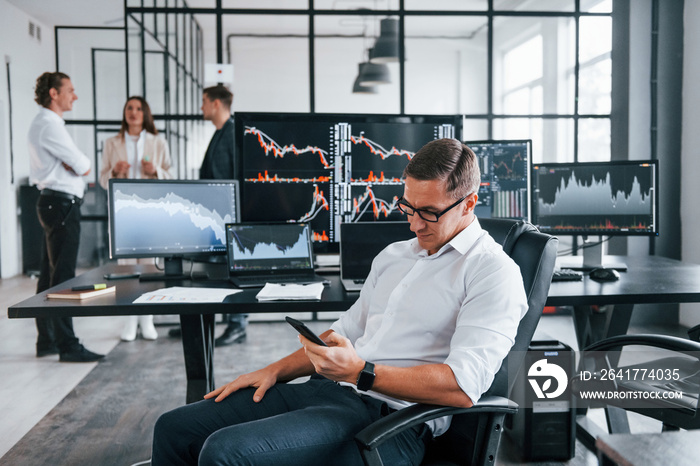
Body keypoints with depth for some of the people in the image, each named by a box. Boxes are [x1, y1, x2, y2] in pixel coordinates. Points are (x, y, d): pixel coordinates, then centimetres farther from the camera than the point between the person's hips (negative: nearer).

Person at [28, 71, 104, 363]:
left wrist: (72, 165, -4)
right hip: (62, 204, -11)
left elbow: (74, 164, 16)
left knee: (49, 274, 14)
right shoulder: (49, 125, -14)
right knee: (63, 276, -8)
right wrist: (80, 165, 3)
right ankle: (68, 346, -4)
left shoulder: (45, 123, 19)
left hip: (53, 204, 11)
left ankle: (46, 341, 22)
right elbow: (83, 165, -16)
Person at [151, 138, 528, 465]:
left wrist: (360, 372, -23)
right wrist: (276, 370, 13)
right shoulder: (393, 255, 20)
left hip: (386, 415, -8)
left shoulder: (493, 272, -7)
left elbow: (463, 386, -18)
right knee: (174, 428, 1)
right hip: (324, 388, 8)